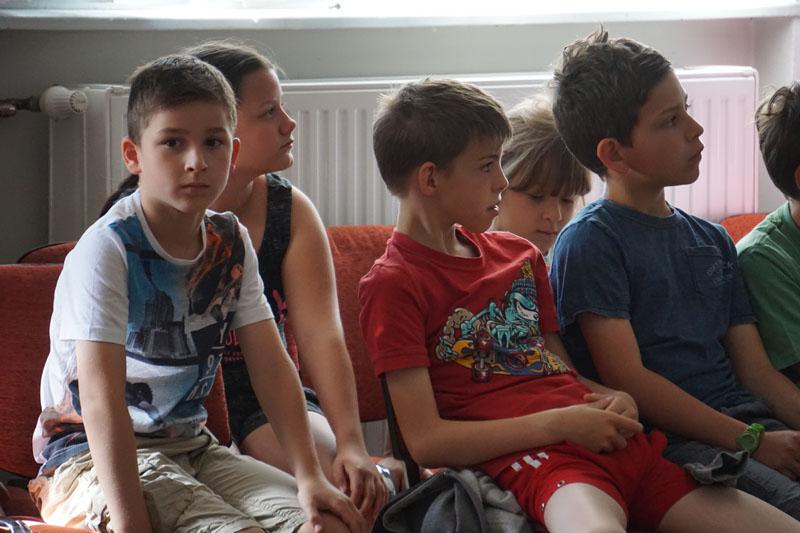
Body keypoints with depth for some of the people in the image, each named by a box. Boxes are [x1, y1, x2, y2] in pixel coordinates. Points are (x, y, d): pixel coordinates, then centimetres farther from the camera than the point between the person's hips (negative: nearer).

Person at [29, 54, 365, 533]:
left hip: (189, 444, 6)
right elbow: (101, 395, -26)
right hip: (91, 455, -6)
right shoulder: (107, 250, -19)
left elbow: (272, 365, 3)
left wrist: (310, 477, -7)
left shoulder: (231, 243, 3)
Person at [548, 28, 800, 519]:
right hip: (665, 441, -7)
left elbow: (757, 372, 18)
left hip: (745, 419, 7)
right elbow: (627, 379, -8)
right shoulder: (591, 241, 0)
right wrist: (750, 441, -15)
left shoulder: (712, 239, 22)